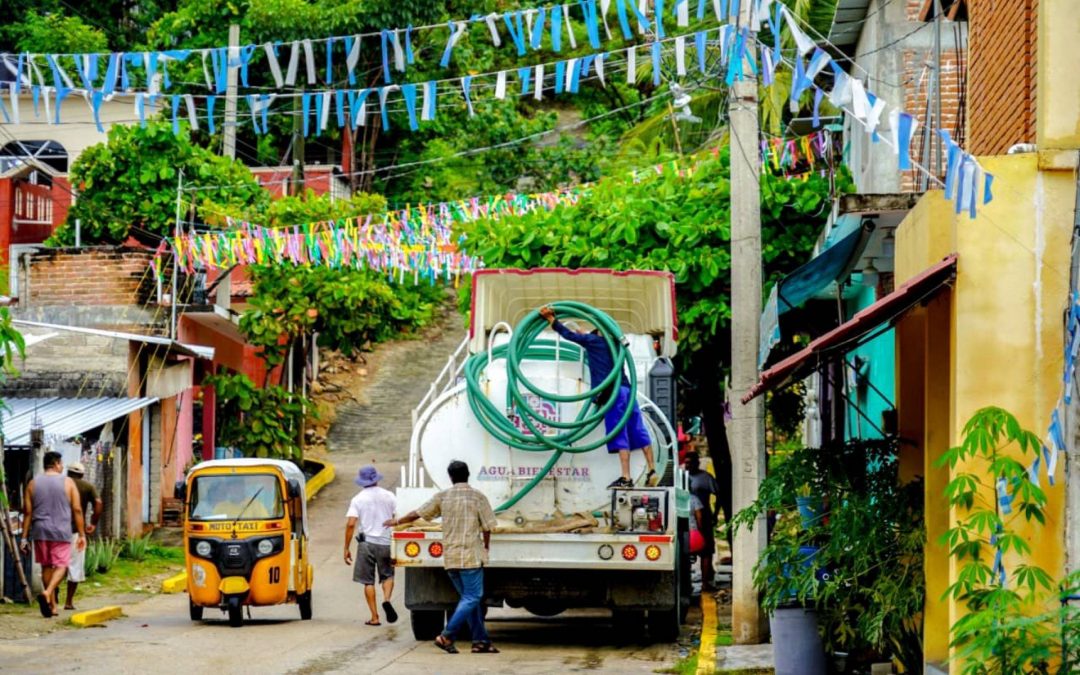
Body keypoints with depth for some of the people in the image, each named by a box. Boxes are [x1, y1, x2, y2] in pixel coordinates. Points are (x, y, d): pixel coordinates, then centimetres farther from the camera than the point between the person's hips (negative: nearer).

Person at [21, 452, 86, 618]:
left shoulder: (33, 483, 6)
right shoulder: (68, 483, 0)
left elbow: (27, 512, 4)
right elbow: (77, 510, -2)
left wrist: (24, 538, 7)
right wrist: (82, 534, 4)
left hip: (40, 532, 3)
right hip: (61, 532, -3)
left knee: (46, 567, 13)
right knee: (61, 566, 2)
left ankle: (52, 606, 16)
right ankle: (47, 593, -23)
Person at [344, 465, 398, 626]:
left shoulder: (358, 499, -1)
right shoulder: (389, 496, 3)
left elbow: (350, 524, -9)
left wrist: (347, 548, -4)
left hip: (367, 542, -1)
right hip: (386, 542, 1)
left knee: (368, 581, 6)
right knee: (388, 575, 16)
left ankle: (374, 617, 3)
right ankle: (386, 599, -13)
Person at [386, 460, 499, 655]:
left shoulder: (442, 497, 7)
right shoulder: (477, 496, -2)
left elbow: (417, 513, 15)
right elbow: (487, 527, -3)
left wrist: (397, 521, 32)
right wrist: (486, 547, 14)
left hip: (450, 557, 5)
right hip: (471, 555, -5)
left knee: (468, 598, 12)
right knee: (472, 598, -4)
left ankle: (481, 640, 9)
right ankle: (446, 636, -14)